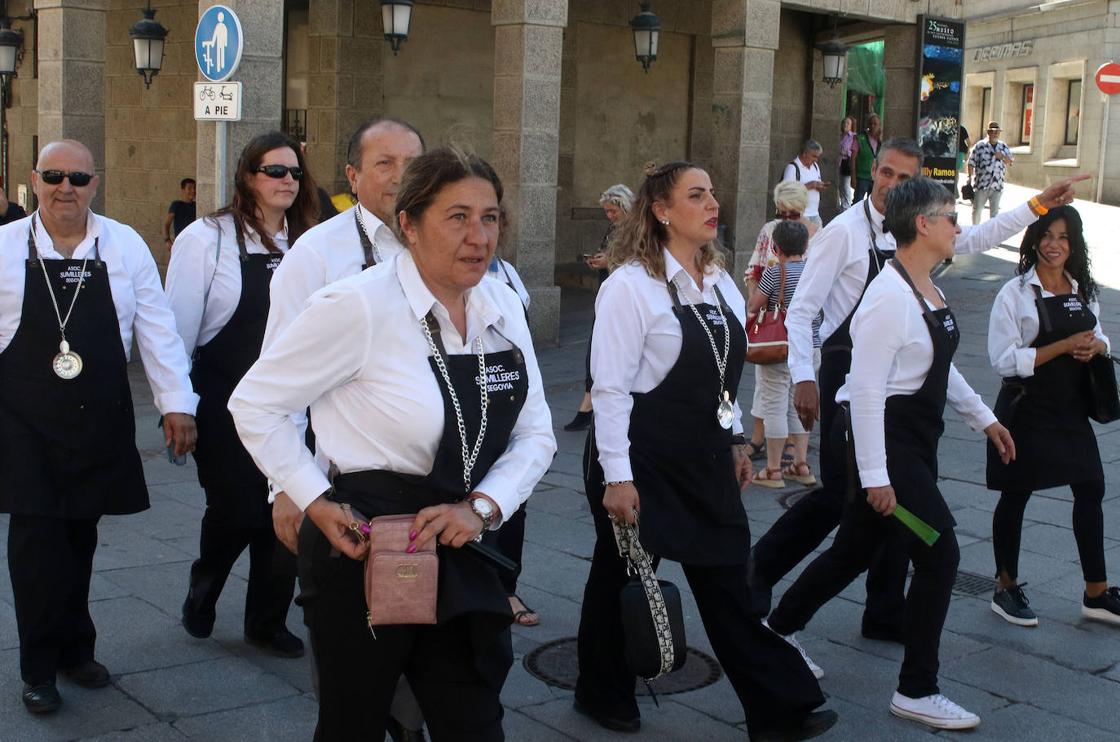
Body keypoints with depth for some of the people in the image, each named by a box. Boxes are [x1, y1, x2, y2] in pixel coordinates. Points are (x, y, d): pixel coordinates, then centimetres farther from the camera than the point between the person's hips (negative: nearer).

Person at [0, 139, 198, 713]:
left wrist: (177, 403, -2)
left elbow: (156, 328, 1)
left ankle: (74, 650, 29)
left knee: (80, 536, 11)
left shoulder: (125, 246, 1)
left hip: (100, 419, 2)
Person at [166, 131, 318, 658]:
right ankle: (202, 594, 29)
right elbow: (179, 328, -6)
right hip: (225, 405, -4)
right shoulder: (208, 238, -7)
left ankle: (268, 622, 22)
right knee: (234, 510, -2)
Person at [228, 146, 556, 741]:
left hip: (463, 556, 5)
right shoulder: (359, 306, -17)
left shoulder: (502, 308, 1)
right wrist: (317, 502, -13)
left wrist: (482, 507, -11)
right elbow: (255, 403, -9)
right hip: (367, 547, -5)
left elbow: (535, 434, 5)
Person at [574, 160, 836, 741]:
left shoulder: (720, 283, 10)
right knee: (620, 574, 10)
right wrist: (617, 476, -19)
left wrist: (735, 442, 17)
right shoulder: (631, 285, -14)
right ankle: (603, 694, 30)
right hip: (643, 458, -6)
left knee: (726, 578, 9)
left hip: (704, 460, 6)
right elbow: (610, 388, -16)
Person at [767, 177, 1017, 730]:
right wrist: (875, 476, -24)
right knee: (939, 554, -6)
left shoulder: (928, 289, 10)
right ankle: (916, 691, 7)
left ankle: (779, 631, 34)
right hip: (885, 440, -10)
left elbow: (942, 368, 23)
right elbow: (866, 389, -24)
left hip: (915, 440, 10)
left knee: (856, 548, 16)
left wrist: (984, 419, 23)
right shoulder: (890, 297, -21)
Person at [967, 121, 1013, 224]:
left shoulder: (1004, 147, 8)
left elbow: (1011, 162, 6)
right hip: (981, 184, -3)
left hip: (997, 185, 3)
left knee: (994, 211, 11)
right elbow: (971, 163, -3)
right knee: (977, 209, 6)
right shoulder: (980, 146, -3)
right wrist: (970, 177, -9)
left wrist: (1002, 156, -11)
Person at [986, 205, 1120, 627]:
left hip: (1071, 409, 6)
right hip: (1027, 410, -6)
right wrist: (1065, 346, -22)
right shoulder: (1016, 293, -11)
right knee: (1016, 496, 5)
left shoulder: (1083, 291, 7)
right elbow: (1004, 360, -17)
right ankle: (1006, 590, 22)